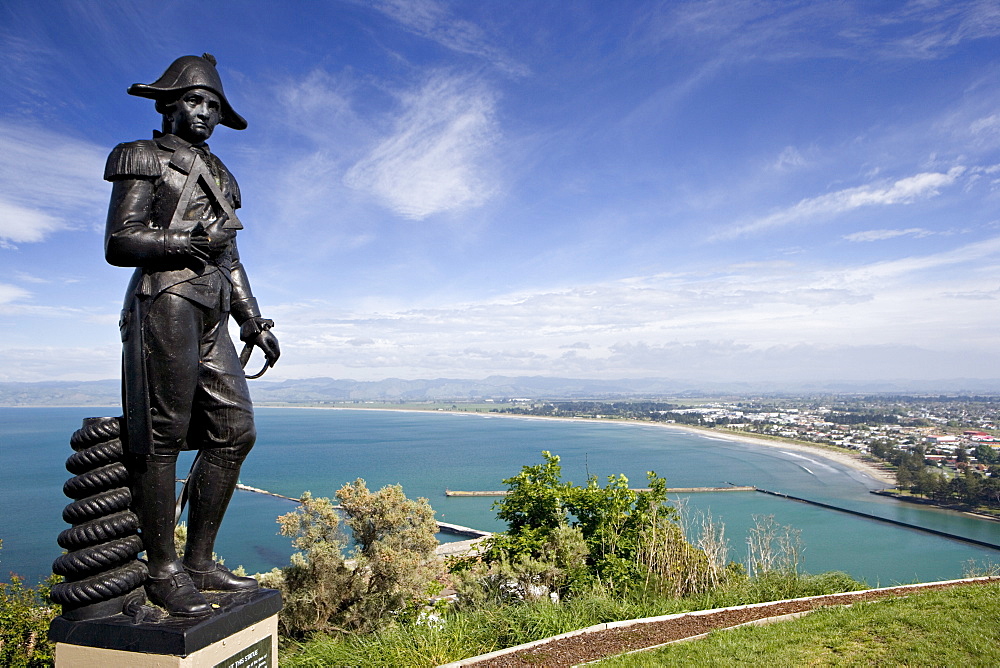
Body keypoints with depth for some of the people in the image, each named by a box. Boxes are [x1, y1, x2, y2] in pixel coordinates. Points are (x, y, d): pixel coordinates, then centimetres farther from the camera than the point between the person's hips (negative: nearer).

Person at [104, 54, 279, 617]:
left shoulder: (218, 176, 27)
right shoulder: (144, 159, 7)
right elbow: (119, 243, -3)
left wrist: (254, 322, 16)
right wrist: (194, 240, -11)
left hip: (212, 315, 7)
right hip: (165, 301, -7)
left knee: (235, 431, 1)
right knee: (163, 434, -6)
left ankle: (199, 562, 10)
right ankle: (163, 571, 3)